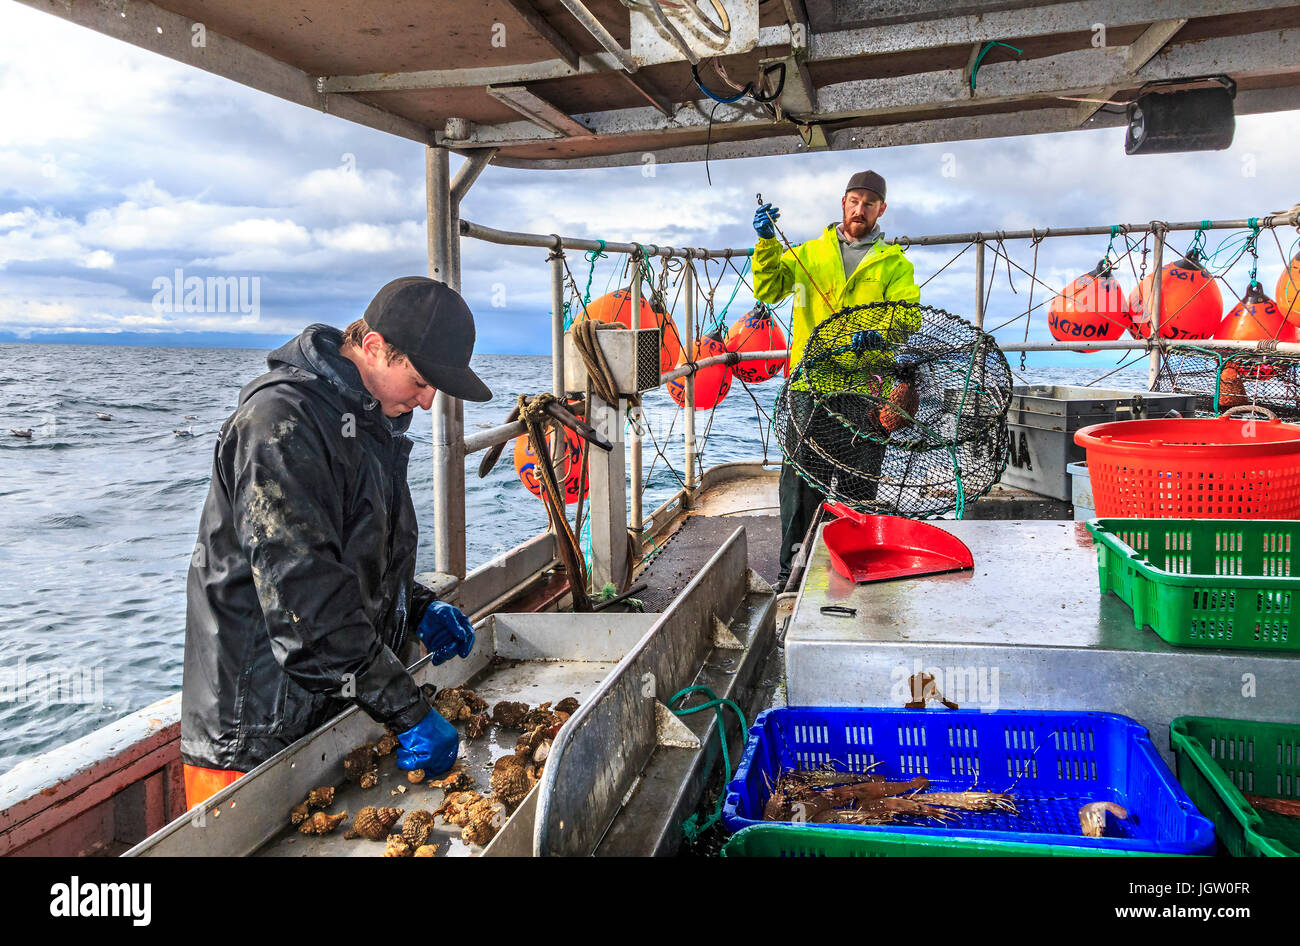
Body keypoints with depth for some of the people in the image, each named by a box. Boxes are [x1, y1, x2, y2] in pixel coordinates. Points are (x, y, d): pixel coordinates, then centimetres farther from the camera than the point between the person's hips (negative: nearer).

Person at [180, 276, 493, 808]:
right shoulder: (282, 420, -20)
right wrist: (407, 712, -26)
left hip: (338, 715, 9)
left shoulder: (371, 421, 11)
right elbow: (303, 596, -27)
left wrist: (418, 609, 5)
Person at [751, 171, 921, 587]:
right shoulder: (809, 253, 15)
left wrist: (877, 336, -23)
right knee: (802, 476, 1)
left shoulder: (895, 263, 11)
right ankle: (794, 565, 12)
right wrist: (767, 243, -9)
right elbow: (768, 290, 4)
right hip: (811, 382, 0)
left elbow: (909, 317, -3)